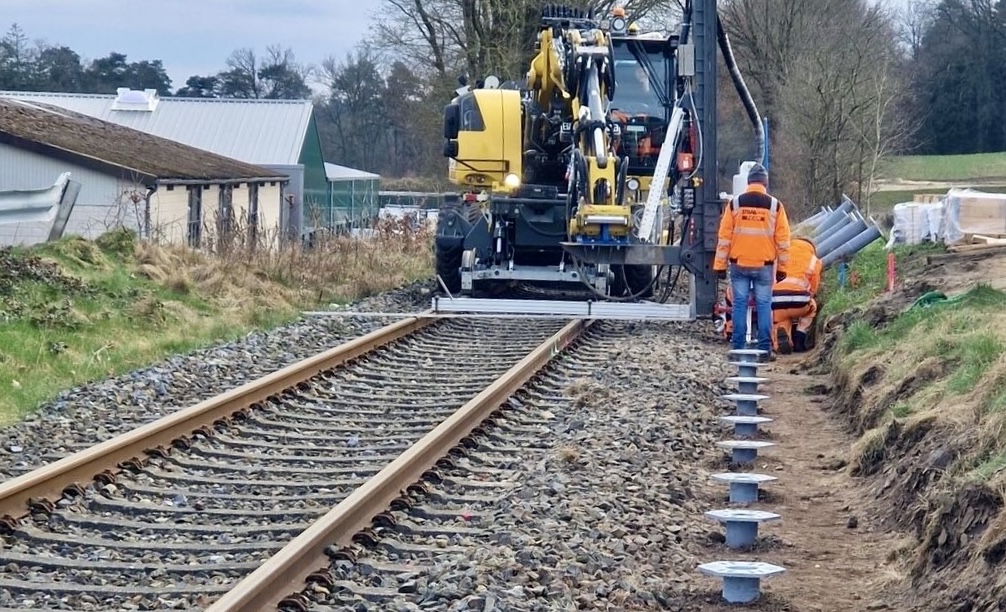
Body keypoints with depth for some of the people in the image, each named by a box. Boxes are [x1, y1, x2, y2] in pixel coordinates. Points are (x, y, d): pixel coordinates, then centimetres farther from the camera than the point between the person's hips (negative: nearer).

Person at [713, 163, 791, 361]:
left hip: (739, 265, 0)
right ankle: (765, 349, 3)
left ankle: (738, 348, 5)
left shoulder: (735, 204, -2)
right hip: (764, 265, 0)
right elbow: (783, 240, 1)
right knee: (764, 306, 4)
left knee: (740, 305, 5)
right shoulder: (775, 205, -1)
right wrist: (782, 268, 9)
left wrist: (720, 265, 5)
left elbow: (724, 237, 0)